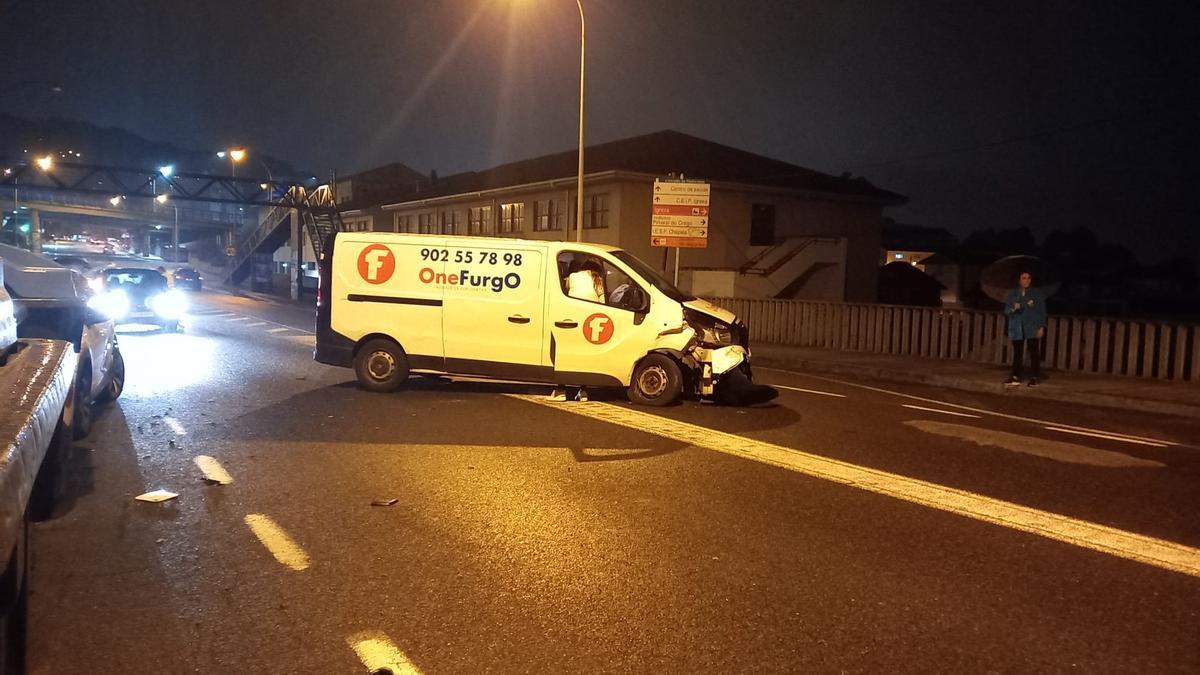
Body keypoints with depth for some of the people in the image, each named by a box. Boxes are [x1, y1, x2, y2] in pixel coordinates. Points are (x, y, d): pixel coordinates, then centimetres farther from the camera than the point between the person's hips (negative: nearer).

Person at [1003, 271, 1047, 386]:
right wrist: (1013, 308, -14)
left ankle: (1034, 378, -1)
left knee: (1034, 353, -4)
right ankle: (1016, 377, 8)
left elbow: (1042, 311, 2)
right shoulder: (1012, 294, 9)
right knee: (1017, 352, 4)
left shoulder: (1037, 294, 4)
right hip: (1017, 328, 2)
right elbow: (1006, 310, 9)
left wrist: (1042, 327, -6)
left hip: (1032, 328, -2)